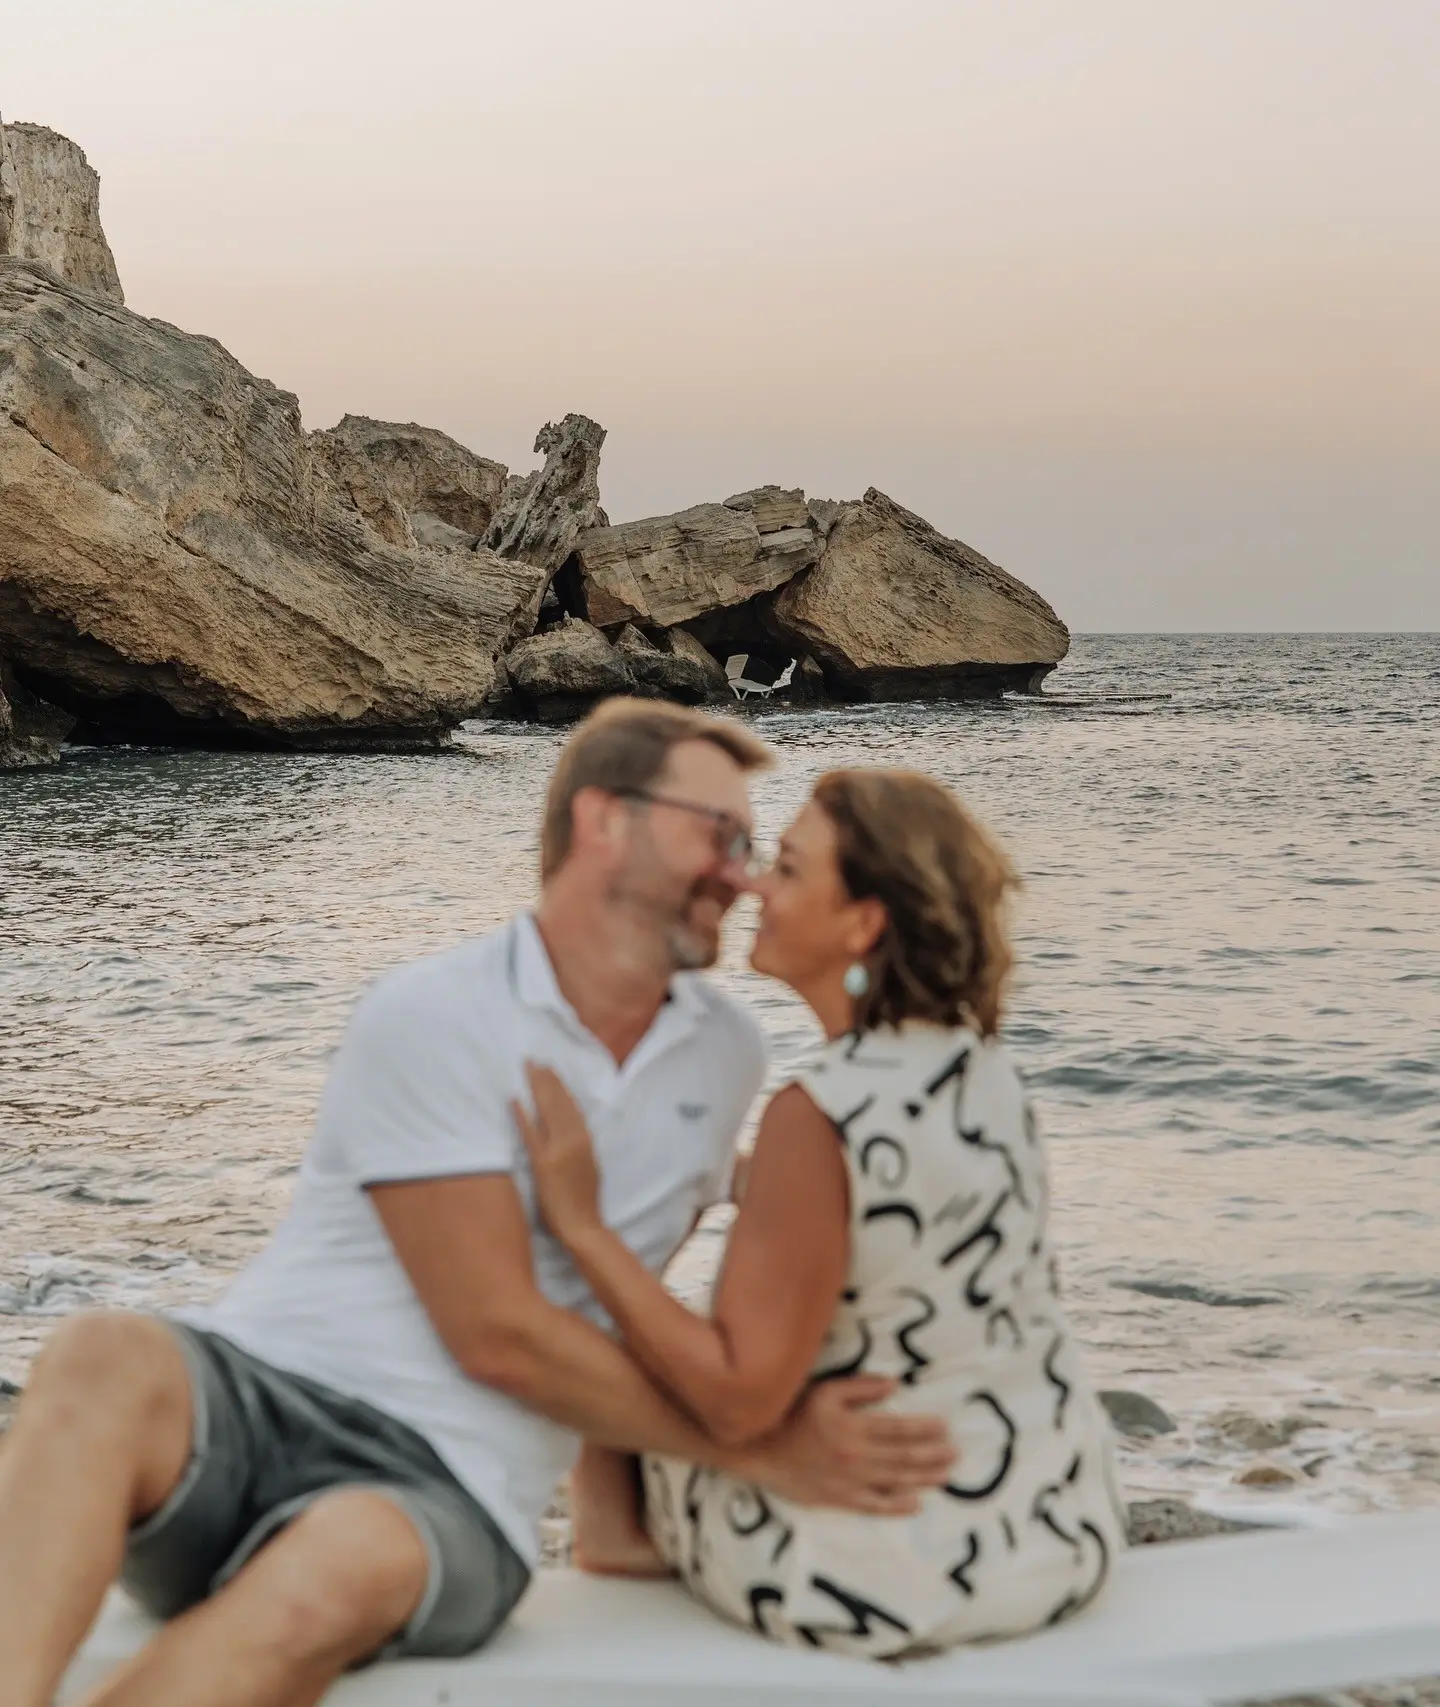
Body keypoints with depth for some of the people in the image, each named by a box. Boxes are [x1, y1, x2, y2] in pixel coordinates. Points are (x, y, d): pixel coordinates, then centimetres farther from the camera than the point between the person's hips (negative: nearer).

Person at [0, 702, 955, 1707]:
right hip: (251, 1394, -2)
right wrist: (760, 1453, -8)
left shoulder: (727, 1056, 14)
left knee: (348, 1564, -38)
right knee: (103, 1364, -40)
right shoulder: (432, 1017, -5)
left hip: (447, 1481, 3)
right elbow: (498, 1333, -10)